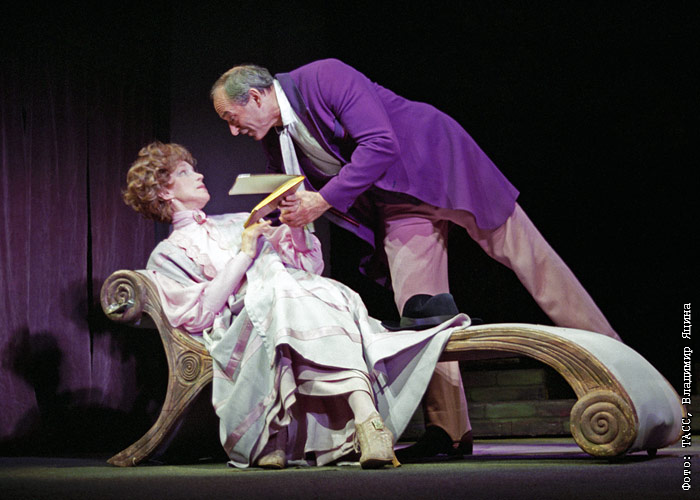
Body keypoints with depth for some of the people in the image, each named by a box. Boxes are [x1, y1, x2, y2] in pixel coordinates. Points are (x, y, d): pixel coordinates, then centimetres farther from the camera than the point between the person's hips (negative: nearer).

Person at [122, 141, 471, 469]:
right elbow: (197, 316, 0)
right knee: (287, 290, -39)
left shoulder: (237, 223, 35)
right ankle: (367, 417, -54)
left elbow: (311, 266, 29)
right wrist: (244, 254, -1)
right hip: (249, 317, -4)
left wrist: (296, 226, 10)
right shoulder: (167, 254, 20)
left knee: (332, 292, -33)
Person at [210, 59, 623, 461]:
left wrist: (321, 200, -30)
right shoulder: (275, 144, 1)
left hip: (441, 164, -7)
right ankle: (449, 430, 1)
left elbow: (381, 145, -30)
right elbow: (289, 208, 12)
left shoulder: (325, 77, -23)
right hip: (399, 204, 7)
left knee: (528, 257, -2)